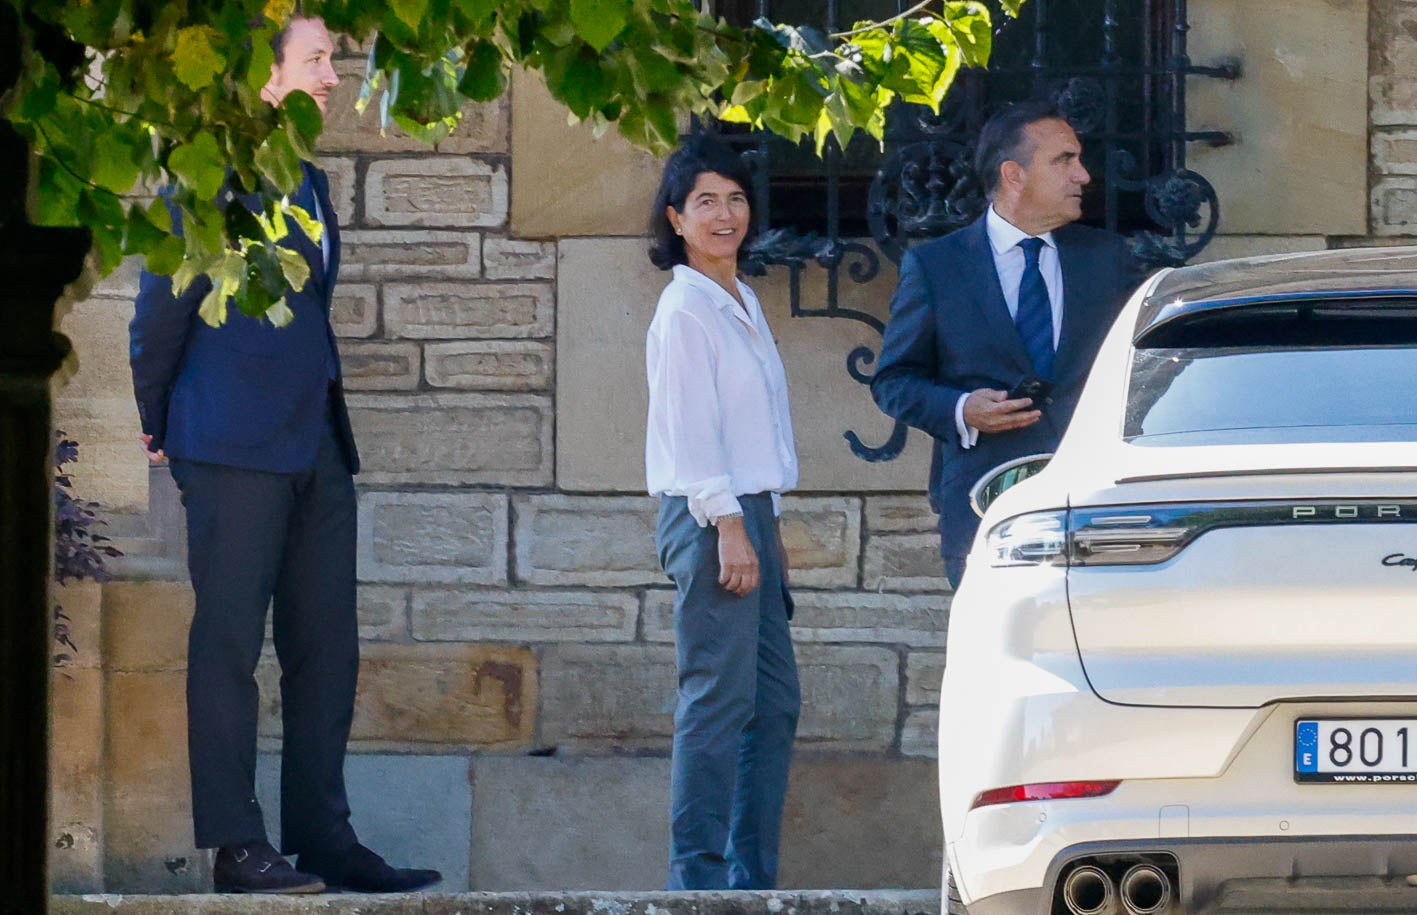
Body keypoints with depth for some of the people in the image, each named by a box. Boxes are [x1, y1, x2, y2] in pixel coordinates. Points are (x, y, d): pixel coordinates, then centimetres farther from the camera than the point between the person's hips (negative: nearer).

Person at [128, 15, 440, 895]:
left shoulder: (309, 182, 18)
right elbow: (165, 305, -4)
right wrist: (159, 423, 4)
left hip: (316, 445, 8)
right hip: (238, 446, -8)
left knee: (326, 647, 6)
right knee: (229, 644, -5)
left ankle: (322, 837, 10)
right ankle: (236, 846, -5)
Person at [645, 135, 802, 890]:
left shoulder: (742, 303, 17)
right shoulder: (685, 310, -10)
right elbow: (690, 426, -15)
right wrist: (728, 525, -19)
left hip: (749, 514, 9)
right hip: (707, 516, -9)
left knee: (775, 701, 9)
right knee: (718, 700, -10)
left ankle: (751, 874, 13)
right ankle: (698, 874, -8)